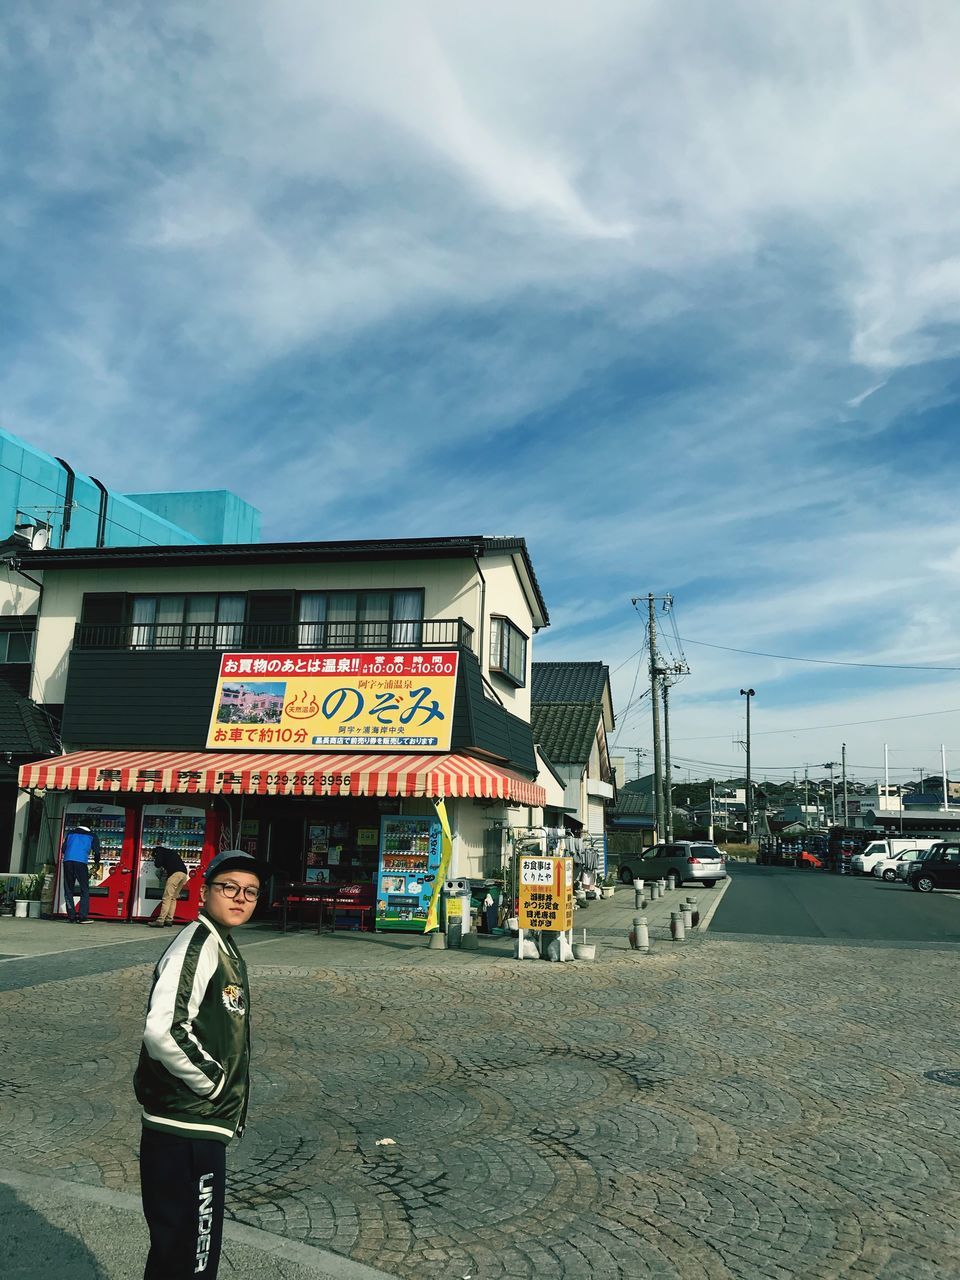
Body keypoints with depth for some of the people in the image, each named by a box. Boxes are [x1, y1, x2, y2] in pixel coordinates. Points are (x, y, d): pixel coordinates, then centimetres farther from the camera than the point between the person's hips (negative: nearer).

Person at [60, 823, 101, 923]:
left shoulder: (71, 832, 21)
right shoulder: (92, 835, 13)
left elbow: (63, 848, 20)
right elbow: (97, 851, 6)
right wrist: (97, 863, 24)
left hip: (67, 861, 3)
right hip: (81, 862, -3)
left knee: (68, 890, 11)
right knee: (85, 890, 5)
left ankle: (72, 917, 7)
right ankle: (83, 917, -5)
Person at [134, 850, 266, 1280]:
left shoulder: (225, 948, 11)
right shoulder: (197, 944, -20)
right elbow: (163, 1032, -32)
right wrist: (214, 1082, -19)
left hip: (201, 1127, 10)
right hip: (185, 1131, -10)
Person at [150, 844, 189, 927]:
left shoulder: (159, 850, 15)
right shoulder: (171, 852, 35)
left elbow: (157, 864, 2)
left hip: (175, 873, -7)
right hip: (184, 874, 7)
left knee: (167, 898, -8)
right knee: (173, 898, 14)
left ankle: (160, 921, -12)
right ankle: (169, 919, 11)